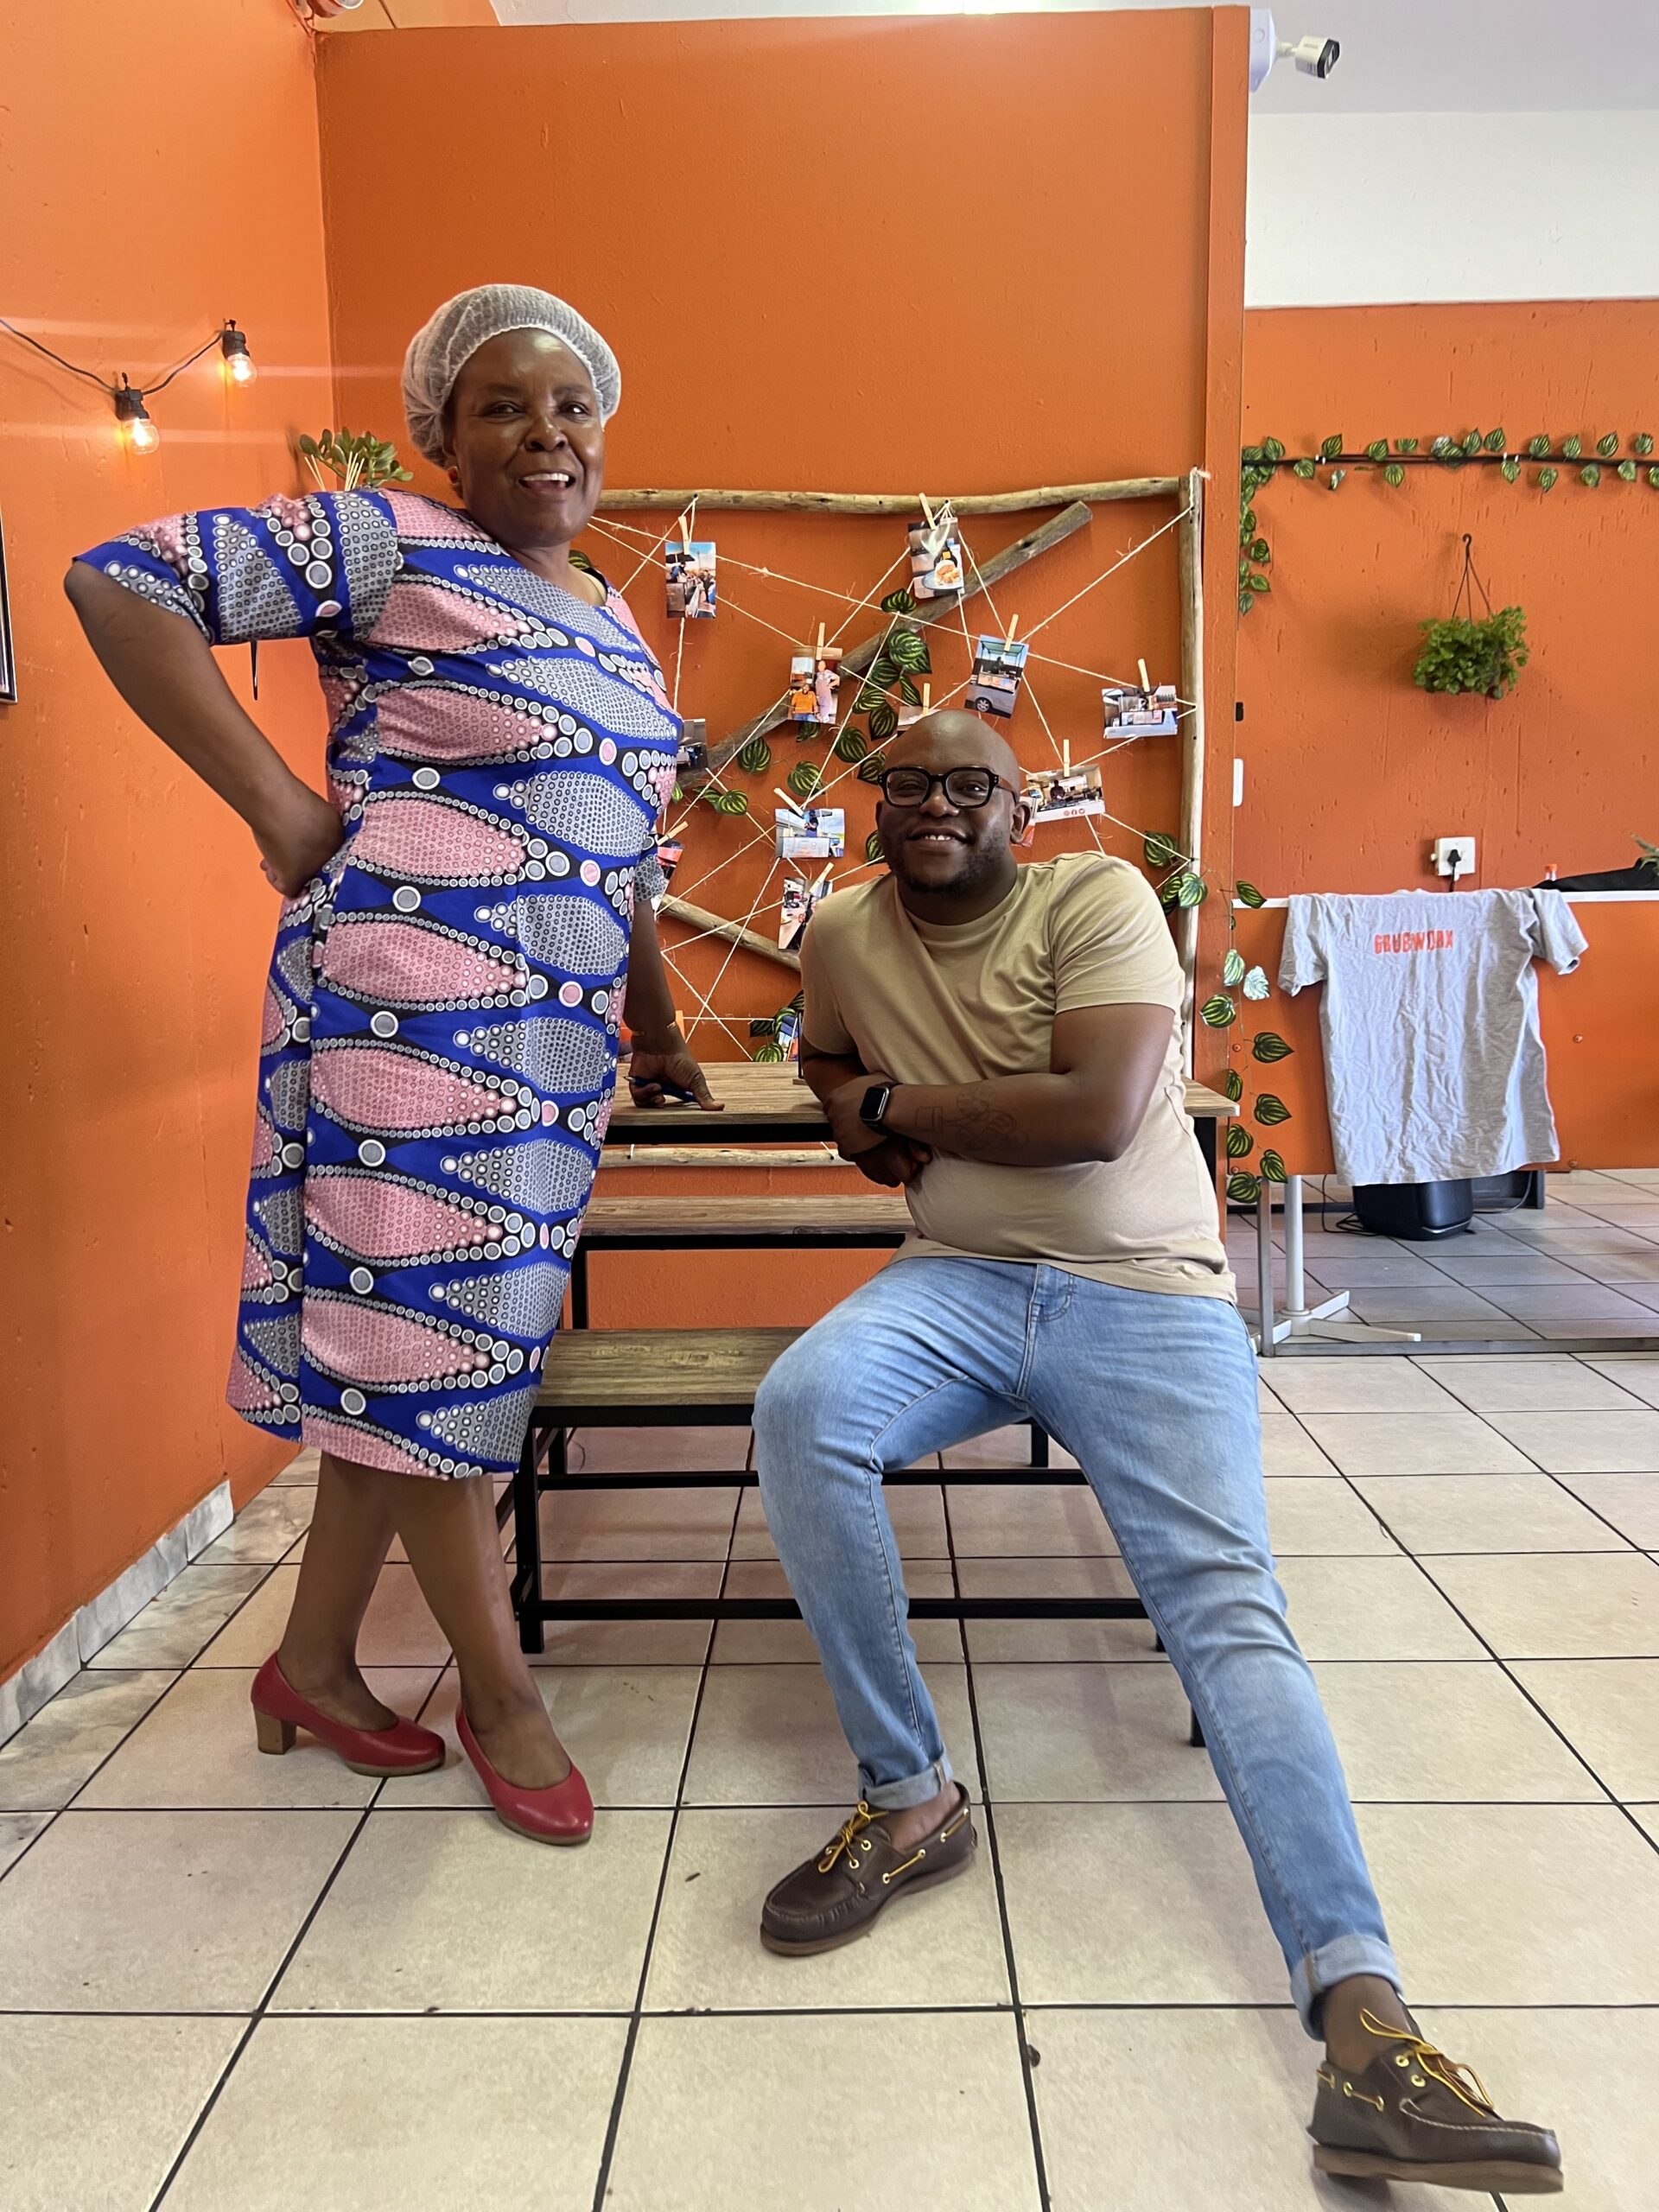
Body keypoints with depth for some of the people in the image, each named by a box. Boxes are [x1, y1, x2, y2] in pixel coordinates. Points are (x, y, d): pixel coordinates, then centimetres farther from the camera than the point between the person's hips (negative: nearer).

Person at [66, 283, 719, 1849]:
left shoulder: (612, 624, 21)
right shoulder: (392, 545, -2)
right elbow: (122, 581, -7)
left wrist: (657, 1029, 25)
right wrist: (278, 802, -12)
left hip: (555, 1036, 8)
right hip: (413, 1009, -8)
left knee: (406, 1339, 12)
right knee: (434, 1338, 0)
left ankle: (314, 1661, 28)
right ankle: (500, 1689, 16)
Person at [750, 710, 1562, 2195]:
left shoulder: (1098, 898, -5)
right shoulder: (843, 935, 11)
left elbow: (1101, 1113, -18)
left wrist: (897, 1102, -8)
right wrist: (854, 1110, 7)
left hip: (1149, 1292, -3)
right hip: (961, 1281, 3)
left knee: (1229, 1608, -19)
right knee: (799, 1407, -28)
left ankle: (1360, 2019, -22)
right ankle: (910, 1798, -12)